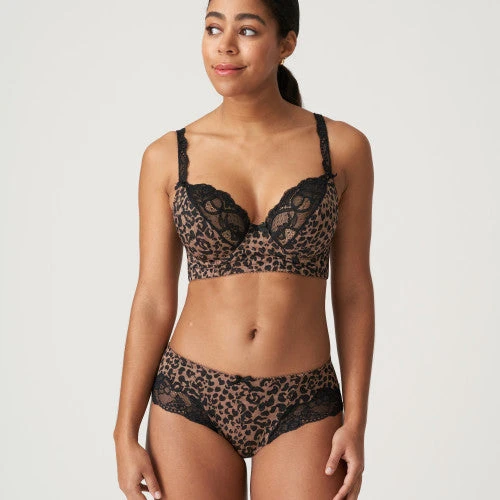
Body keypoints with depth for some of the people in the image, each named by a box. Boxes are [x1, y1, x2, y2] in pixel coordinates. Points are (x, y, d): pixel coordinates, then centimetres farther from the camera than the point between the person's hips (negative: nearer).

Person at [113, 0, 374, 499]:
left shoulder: (343, 146, -2)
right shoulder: (167, 157, -1)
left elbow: (353, 291, 2)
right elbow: (153, 301, 1)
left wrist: (355, 421, -4)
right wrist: (125, 436, -1)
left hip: (301, 411, 0)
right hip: (192, 401, 0)